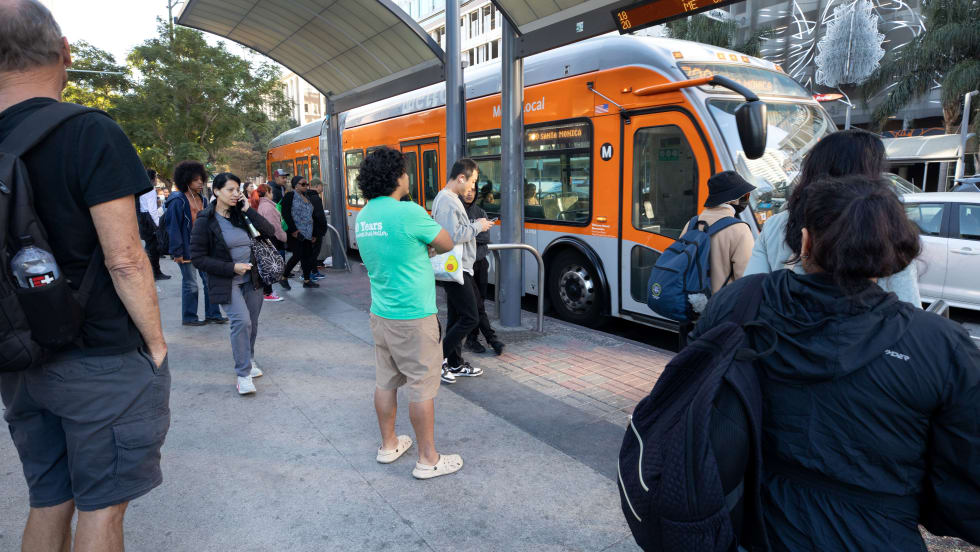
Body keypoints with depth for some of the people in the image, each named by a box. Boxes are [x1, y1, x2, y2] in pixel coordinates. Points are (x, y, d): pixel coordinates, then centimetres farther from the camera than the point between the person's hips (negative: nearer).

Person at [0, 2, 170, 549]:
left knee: (48, 502, 19)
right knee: (103, 504, 8)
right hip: (102, 360, -6)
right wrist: (156, 344, -8)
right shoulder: (92, 134, -15)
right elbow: (124, 260, -19)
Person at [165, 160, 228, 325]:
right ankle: (188, 317, 17)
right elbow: (173, 227, -13)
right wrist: (177, 252, -16)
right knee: (190, 284, 3)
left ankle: (212, 314, 19)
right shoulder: (178, 201, -12)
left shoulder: (202, 199, 10)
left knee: (210, 280, 9)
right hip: (187, 250, -7)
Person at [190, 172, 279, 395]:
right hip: (227, 283, -5)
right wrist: (232, 267, -15)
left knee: (252, 323, 11)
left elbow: (270, 232, -4)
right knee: (242, 321, -18)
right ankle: (242, 374, -10)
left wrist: (249, 211, -11)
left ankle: (248, 360, 34)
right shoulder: (205, 221, -8)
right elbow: (198, 258, -9)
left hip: (252, 279, 5)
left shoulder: (241, 215, 5)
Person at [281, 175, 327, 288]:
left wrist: (315, 234, 15)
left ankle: (307, 280, 14)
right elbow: (286, 214, -12)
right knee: (297, 255, -12)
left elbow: (313, 216, 21)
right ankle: (283, 277, 4)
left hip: (308, 234, 7)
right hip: (296, 234, -7)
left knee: (308, 256, 6)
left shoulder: (307, 198, 18)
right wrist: (293, 230, -17)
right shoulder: (290, 196, -4)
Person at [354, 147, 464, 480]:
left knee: (385, 382, 18)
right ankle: (428, 460, 15)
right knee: (422, 388, 3)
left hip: (380, 313, 8)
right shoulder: (408, 212, -19)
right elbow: (446, 245, -6)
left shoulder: (363, 216, 6)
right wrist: (426, 244, 11)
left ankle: (388, 445, 33)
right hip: (413, 318, -8)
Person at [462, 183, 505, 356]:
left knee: (479, 301, 7)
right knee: (476, 303, -7)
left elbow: (486, 238, -1)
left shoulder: (480, 212, 12)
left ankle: (472, 339, 17)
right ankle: (491, 338, -1)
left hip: (480, 263, 6)